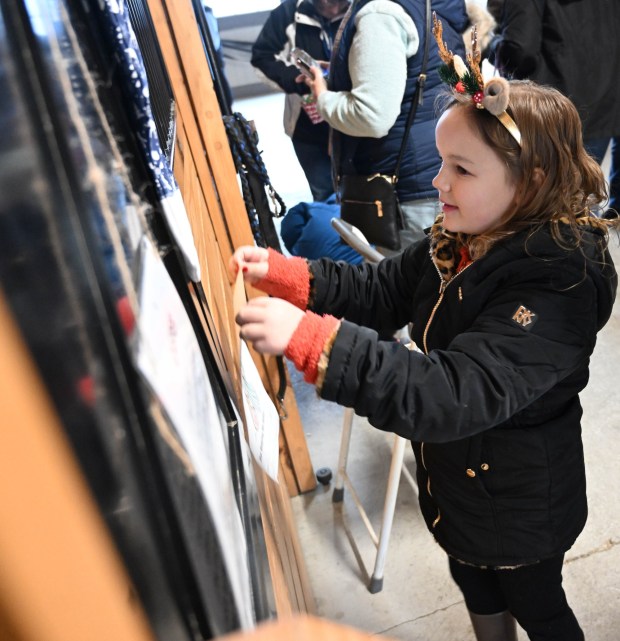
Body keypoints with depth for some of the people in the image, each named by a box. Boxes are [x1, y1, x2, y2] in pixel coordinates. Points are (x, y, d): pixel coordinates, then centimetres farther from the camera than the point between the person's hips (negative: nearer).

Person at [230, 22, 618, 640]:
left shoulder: (556, 287, -35)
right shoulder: (457, 243, -10)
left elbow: (459, 394, -45)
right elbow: (379, 289, -4)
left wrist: (309, 339, -53)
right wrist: (280, 271, -19)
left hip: (521, 509, -7)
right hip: (455, 480, 7)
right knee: (476, 589, 33)